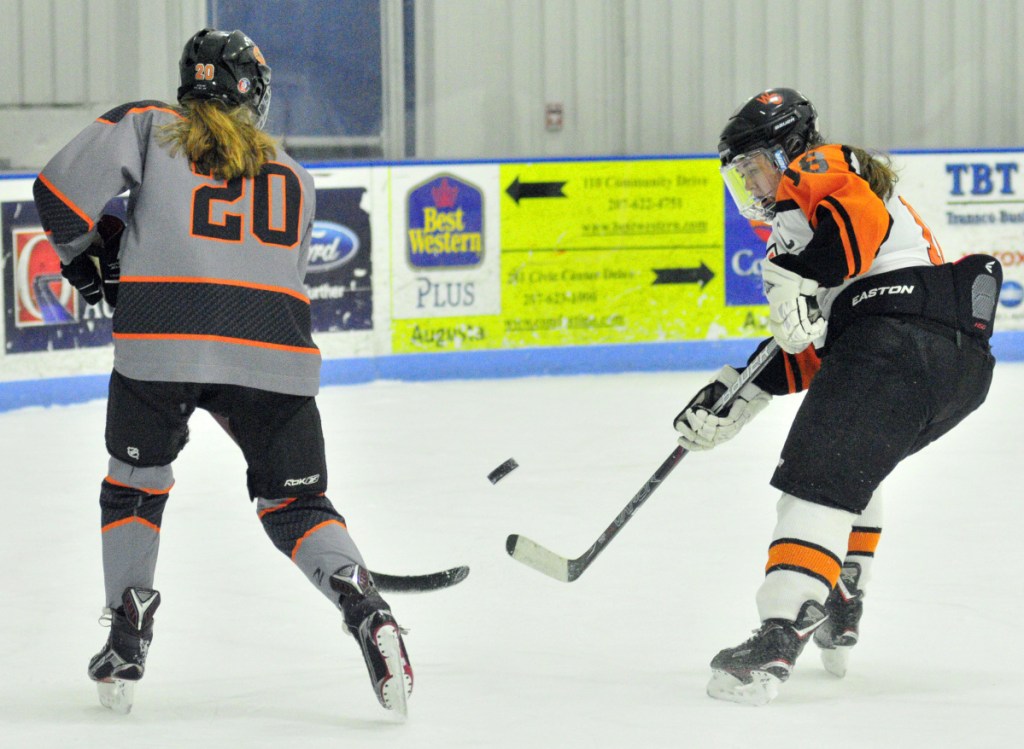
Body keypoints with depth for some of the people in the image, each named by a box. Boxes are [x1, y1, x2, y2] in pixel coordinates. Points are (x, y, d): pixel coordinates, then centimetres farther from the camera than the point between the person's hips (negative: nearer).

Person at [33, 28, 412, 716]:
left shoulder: (148, 126, 15)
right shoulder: (296, 177, 26)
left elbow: (62, 189, 4)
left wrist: (90, 259, 21)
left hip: (159, 344, -2)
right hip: (274, 351, 2)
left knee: (136, 480, 22)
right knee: (294, 502, 15)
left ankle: (128, 639, 18)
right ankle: (365, 611, -9)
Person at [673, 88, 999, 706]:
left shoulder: (822, 169, 9)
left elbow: (860, 217, -17)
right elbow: (811, 346, 33)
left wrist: (799, 276, -24)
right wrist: (739, 396, 28)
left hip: (901, 329, -11)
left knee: (822, 472, -18)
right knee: (854, 464, 32)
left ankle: (781, 636, -31)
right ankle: (840, 614, 30)